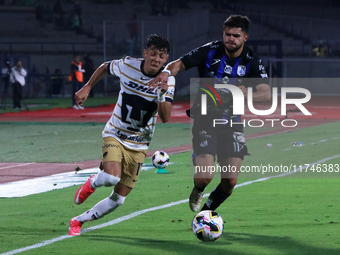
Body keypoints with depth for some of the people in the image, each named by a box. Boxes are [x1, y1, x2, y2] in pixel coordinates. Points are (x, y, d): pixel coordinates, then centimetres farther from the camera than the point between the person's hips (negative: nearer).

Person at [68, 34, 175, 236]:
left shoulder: (167, 81, -13)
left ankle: (78, 221, 21)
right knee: (111, 177, -30)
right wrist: (87, 88, 6)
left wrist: (162, 95, -38)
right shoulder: (128, 65, -12)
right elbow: (105, 67, 11)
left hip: (138, 146, 2)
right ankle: (93, 183, 6)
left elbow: (165, 117, -22)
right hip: (115, 134, -2)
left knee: (118, 199, 1)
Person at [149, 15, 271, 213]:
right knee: (205, 177, -17)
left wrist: (248, 95, -34)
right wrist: (167, 72, -34)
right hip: (205, 120, -2)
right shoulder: (210, 51, -8)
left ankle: (208, 211, 25)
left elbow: (267, 94, -13)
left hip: (232, 123, 2)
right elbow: (180, 63, -11)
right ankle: (198, 191, 22)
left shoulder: (252, 62, -5)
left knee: (230, 181, -5)